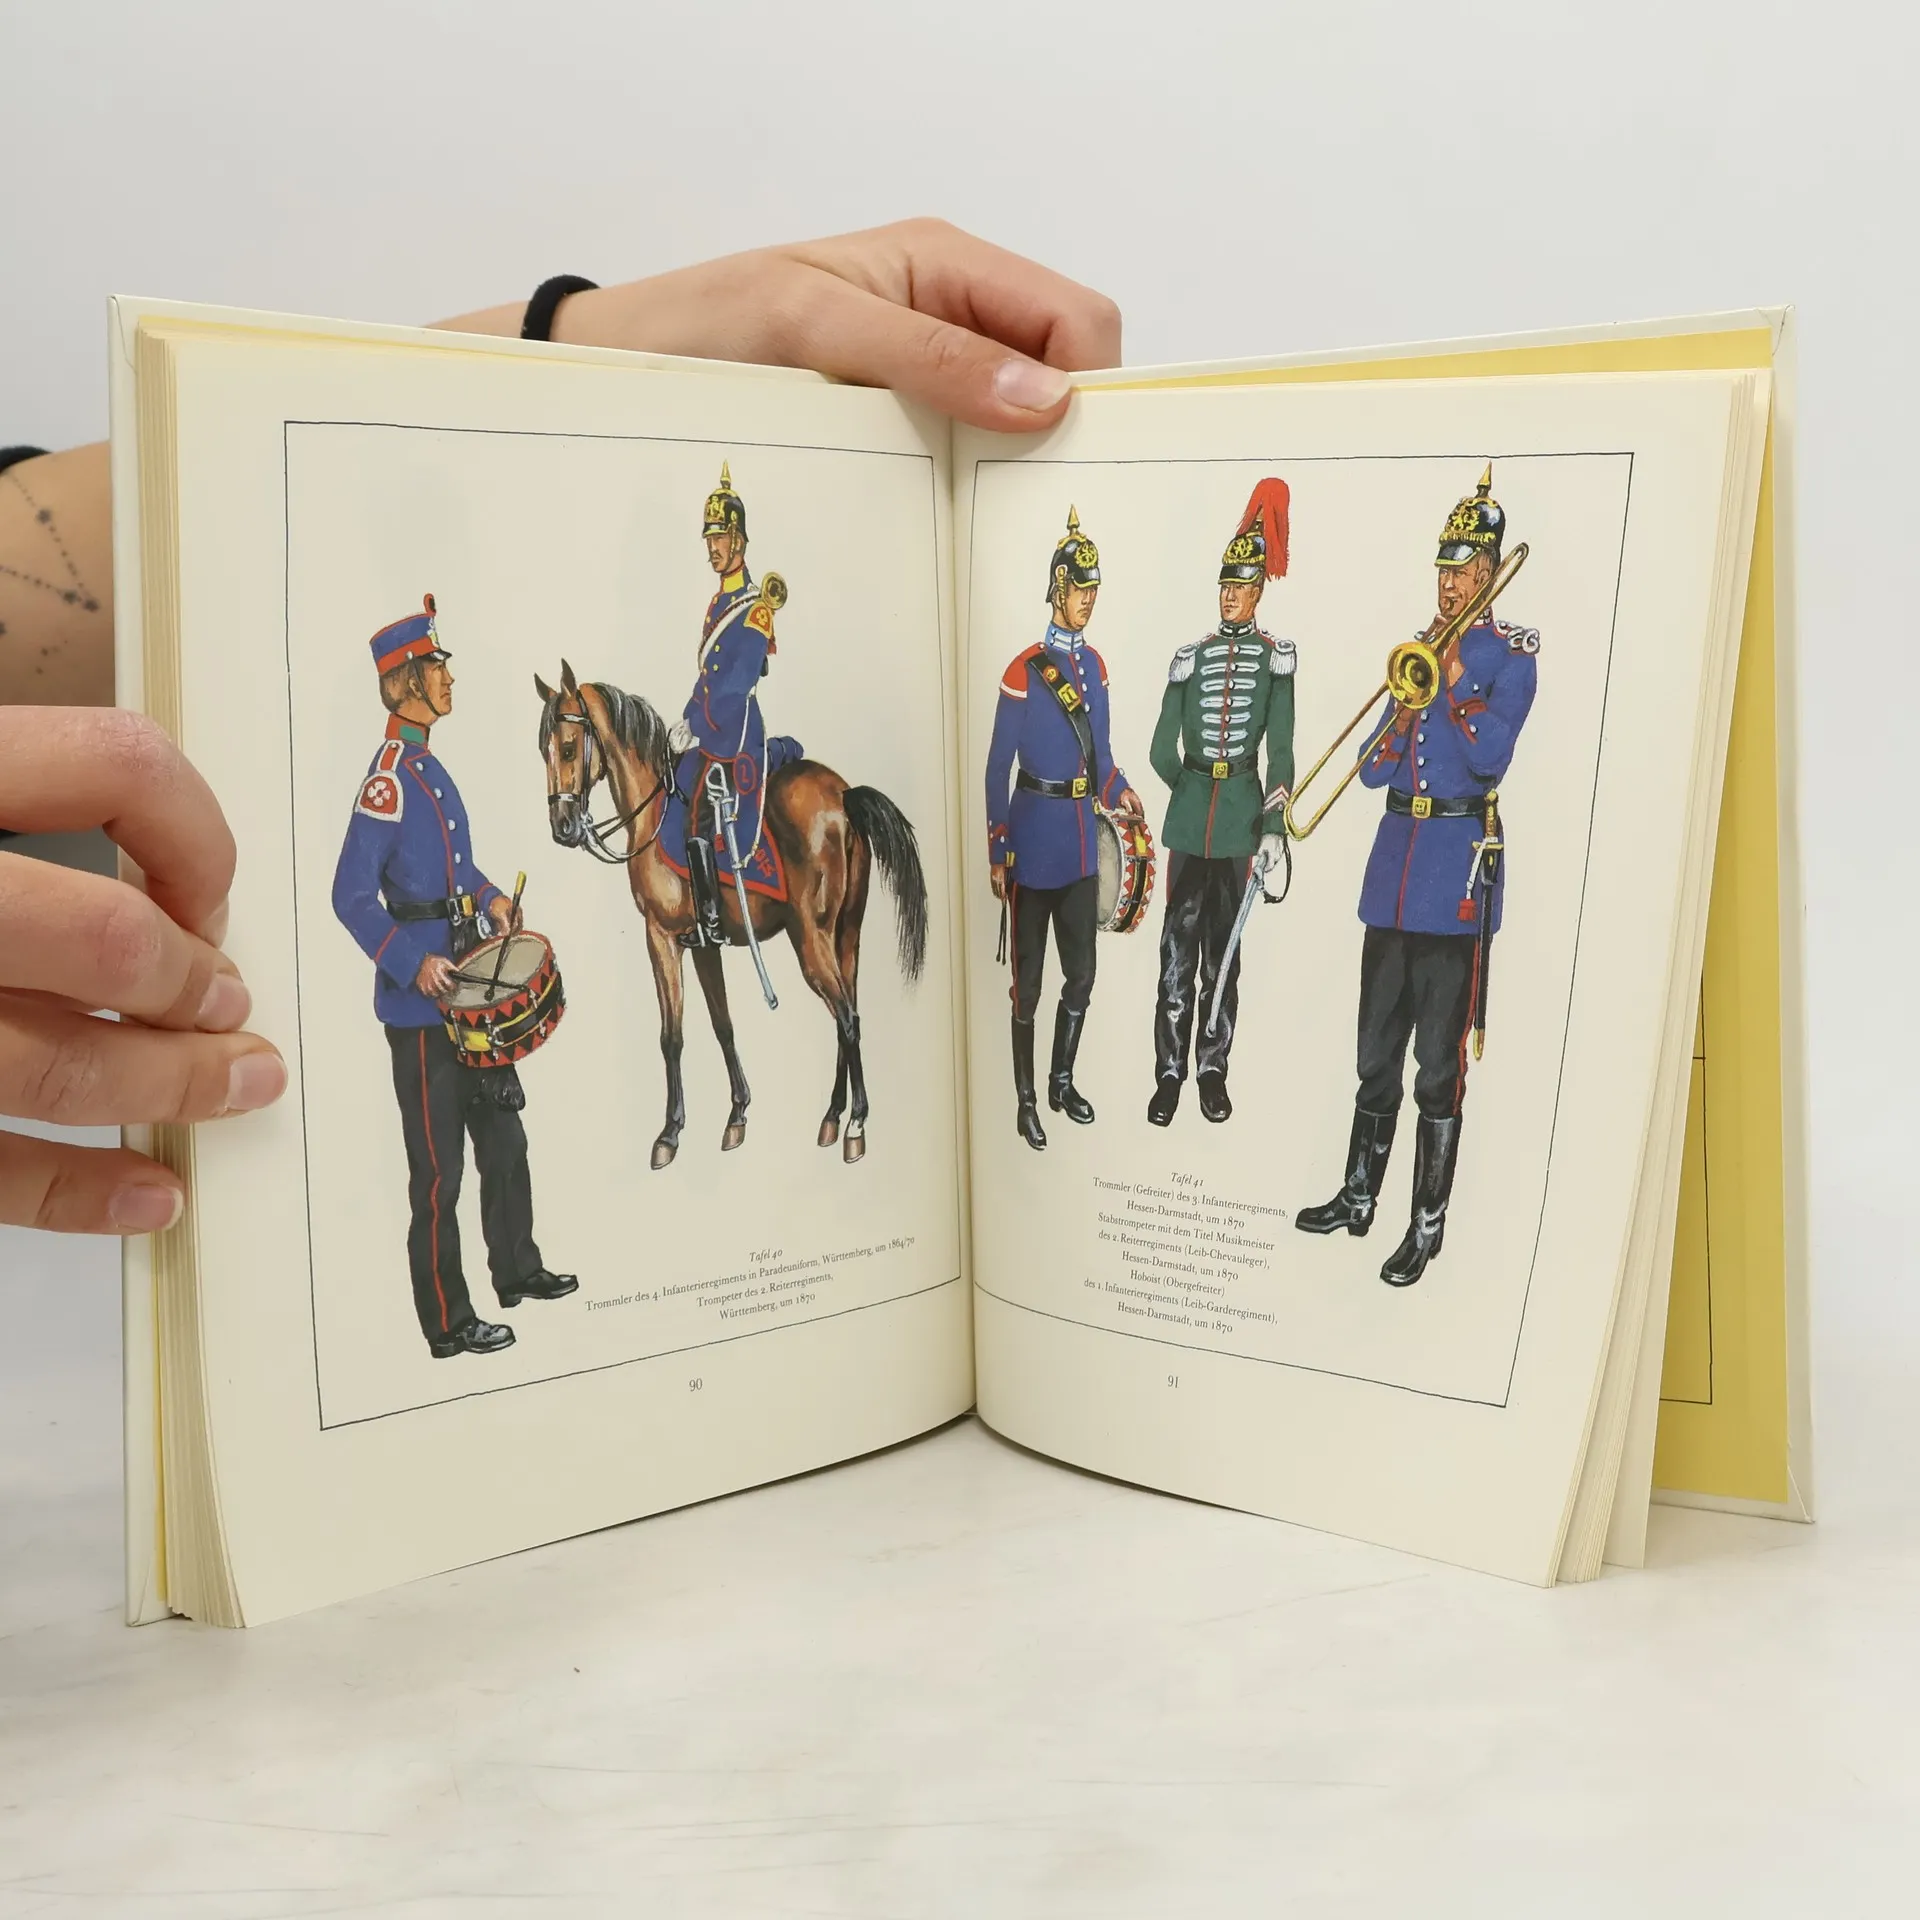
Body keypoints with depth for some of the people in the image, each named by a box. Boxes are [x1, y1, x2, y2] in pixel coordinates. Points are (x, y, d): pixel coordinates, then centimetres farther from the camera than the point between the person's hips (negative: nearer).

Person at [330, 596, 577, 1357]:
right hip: (421, 1006, -10)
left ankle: (517, 1269, 37)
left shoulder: (431, 769, 10)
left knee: (503, 1136, 21)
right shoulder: (386, 782, -18)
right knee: (439, 1168, -1)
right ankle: (447, 1323, 9)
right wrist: (413, 965, -28)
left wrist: (490, 897, 10)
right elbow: (351, 898, -22)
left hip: (472, 991, 10)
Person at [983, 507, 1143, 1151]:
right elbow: (998, 767, -10)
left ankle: (1062, 1082, 31)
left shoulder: (1095, 665, 9)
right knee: (1028, 977, 3)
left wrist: (1117, 790, -4)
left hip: (1081, 840, 7)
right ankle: (1025, 1100, 14)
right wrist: (996, 854, -11)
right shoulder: (1024, 671, -12)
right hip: (1035, 839, -7)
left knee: (1082, 973, 14)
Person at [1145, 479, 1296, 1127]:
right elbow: (1161, 749, 9)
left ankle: (1213, 1070, 13)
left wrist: (1273, 829, -9)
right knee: (1178, 949, 0)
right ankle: (1169, 1074, 4)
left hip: (1243, 815, -1)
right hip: (1188, 815, 1)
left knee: (1224, 951, 7)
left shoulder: (1275, 657, 3)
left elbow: (1281, 750, -3)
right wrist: (1193, 791, 9)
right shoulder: (1190, 657, 8)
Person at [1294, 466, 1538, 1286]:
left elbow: (1491, 755, -16)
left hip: (1459, 861, -6)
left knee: (1439, 1058, -2)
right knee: (1376, 1048, 12)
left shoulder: (1511, 654, -1)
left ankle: (1428, 1223, 4)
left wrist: (1453, 681, -11)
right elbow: (1373, 770, 11)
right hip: (1395, 855, 6)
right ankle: (1358, 1195, 24)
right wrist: (1403, 711, -6)